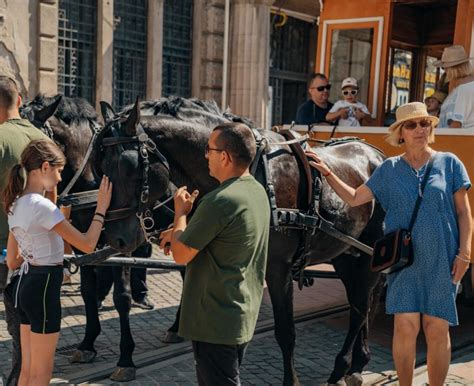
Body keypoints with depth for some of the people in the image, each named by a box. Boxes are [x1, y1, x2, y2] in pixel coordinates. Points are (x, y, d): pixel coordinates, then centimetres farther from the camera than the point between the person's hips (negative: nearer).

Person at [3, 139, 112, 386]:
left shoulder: (15, 206, 6)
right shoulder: (41, 206, -21)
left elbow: (12, 262, 12)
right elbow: (87, 245, -20)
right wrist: (101, 209, -8)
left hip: (24, 285, 9)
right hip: (43, 290, -9)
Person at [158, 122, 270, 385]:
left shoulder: (220, 201, -26)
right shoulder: (258, 191, 4)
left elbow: (181, 255, -18)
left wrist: (181, 212, -3)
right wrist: (179, 233, 5)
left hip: (216, 320, -9)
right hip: (243, 315, 9)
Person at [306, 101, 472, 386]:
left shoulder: (449, 163, 1)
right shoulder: (390, 169, 5)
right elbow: (354, 198, 7)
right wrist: (327, 173, -2)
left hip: (442, 261, -1)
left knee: (437, 330, 5)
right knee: (406, 326, 0)